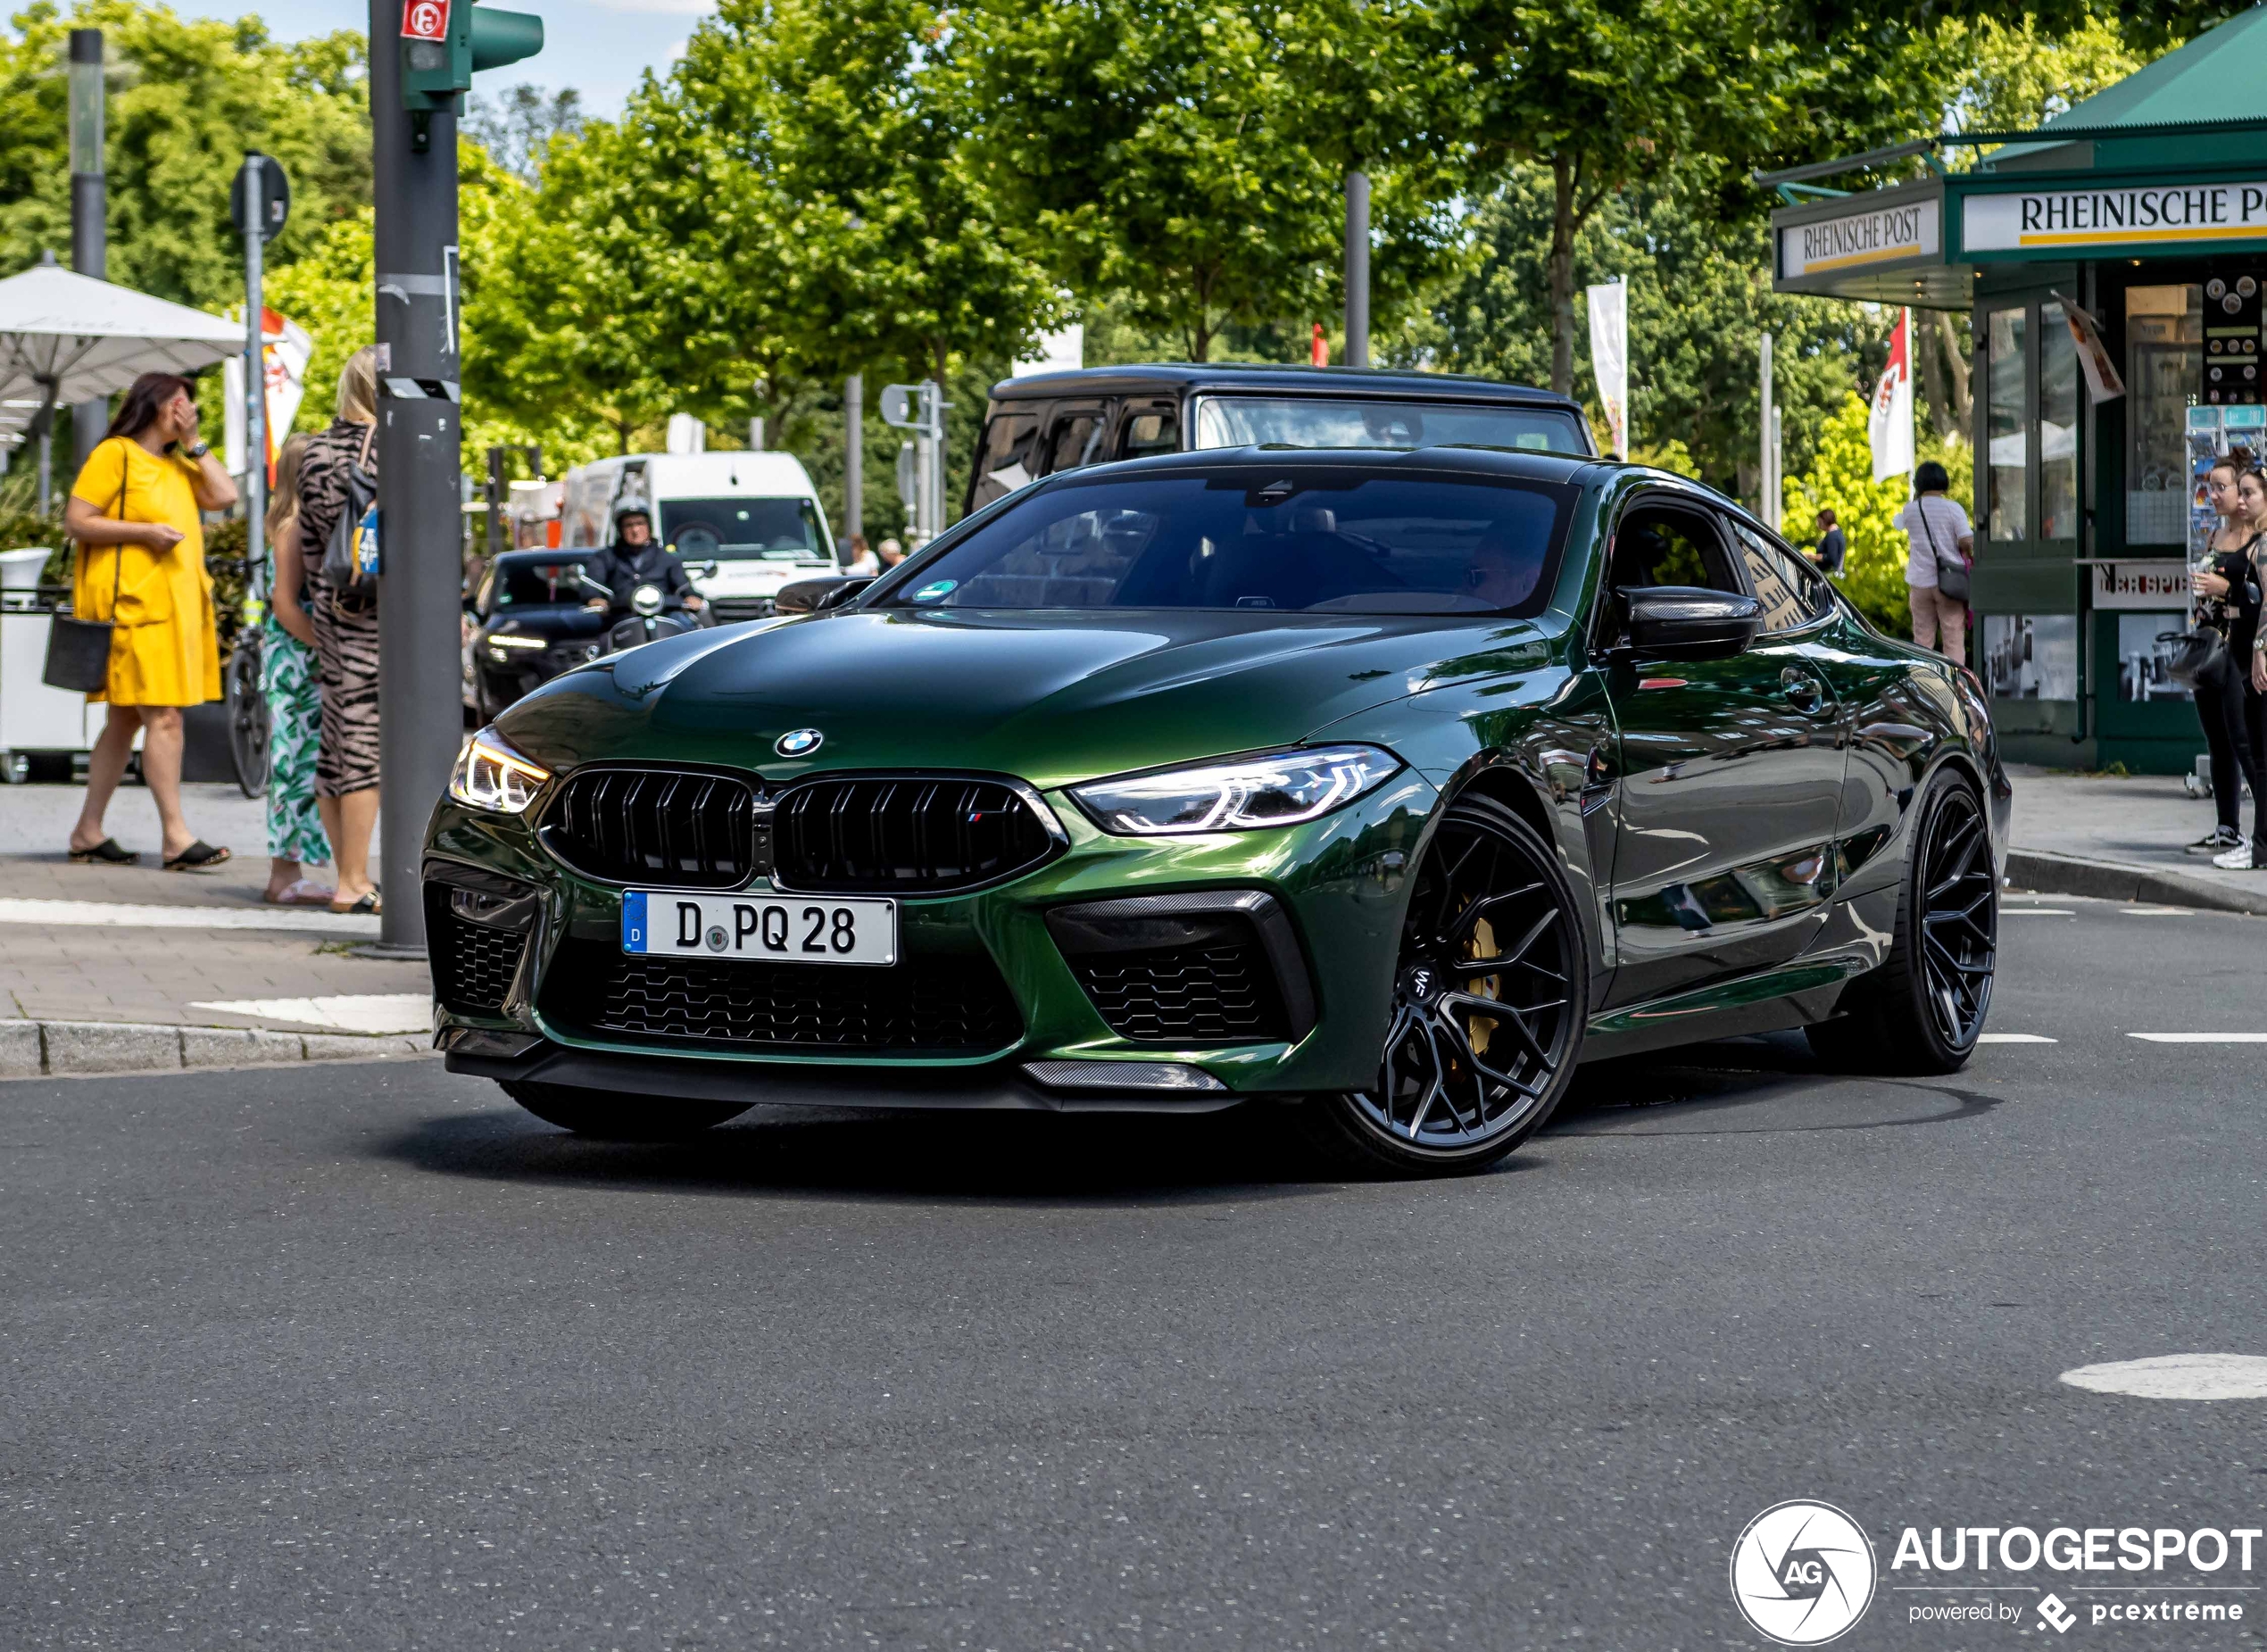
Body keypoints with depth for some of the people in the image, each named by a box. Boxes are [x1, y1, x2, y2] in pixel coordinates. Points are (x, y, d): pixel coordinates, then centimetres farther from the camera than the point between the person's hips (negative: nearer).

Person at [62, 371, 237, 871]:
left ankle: (88, 832, 15)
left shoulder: (177, 464, 20)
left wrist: (193, 442, 7)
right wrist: (144, 531, -17)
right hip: (132, 602, -9)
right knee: (163, 718, -14)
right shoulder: (115, 454, -5)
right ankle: (175, 838, -15)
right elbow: (76, 521, -10)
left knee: (128, 719, 10)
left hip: (173, 605, 9)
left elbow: (224, 496, 9)